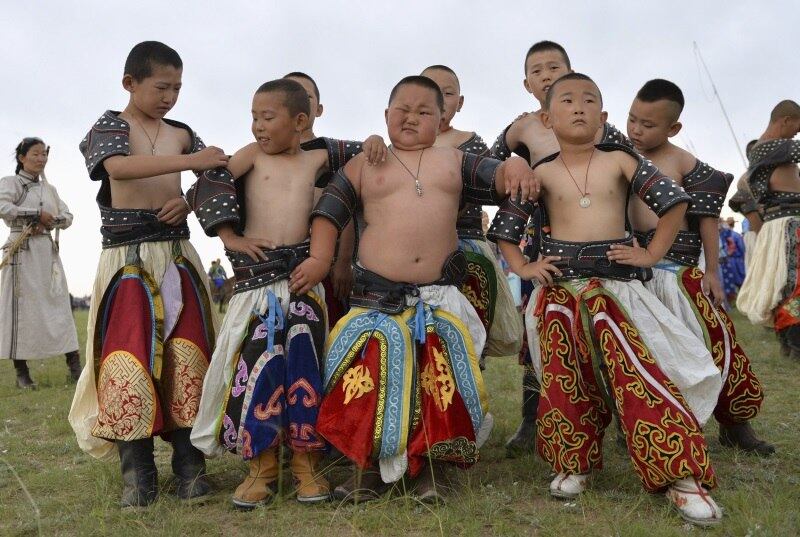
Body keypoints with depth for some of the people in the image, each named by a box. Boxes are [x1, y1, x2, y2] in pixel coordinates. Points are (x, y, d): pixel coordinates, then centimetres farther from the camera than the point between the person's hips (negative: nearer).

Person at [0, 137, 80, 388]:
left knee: (59, 305, -1)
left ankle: (74, 367, -2)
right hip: (22, 251, -5)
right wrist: (38, 214, -13)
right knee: (22, 307, -4)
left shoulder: (49, 189, 19)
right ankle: (21, 372, 3)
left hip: (48, 251, 5)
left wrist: (48, 222, -5)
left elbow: (68, 217, 15)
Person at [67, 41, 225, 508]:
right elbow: (118, 167, -20)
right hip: (126, 258, -3)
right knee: (129, 363, -6)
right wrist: (189, 161, -28)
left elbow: (220, 178, 16)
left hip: (177, 255, 3)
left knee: (187, 359, -2)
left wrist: (190, 201, -5)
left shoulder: (182, 133, 14)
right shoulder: (109, 127, 2)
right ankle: (137, 475, 5)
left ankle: (190, 466, 7)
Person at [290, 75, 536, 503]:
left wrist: (514, 167, -13)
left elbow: (496, 180, 11)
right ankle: (370, 466, 12)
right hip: (378, 294, -1)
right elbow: (329, 210, 8)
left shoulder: (454, 161, 15)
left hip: (440, 295, 2)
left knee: (438, 380, 0)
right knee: (375, 376, -3)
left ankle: (427, 465, 14)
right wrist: (320, 257, -5)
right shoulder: (364, 165, 11)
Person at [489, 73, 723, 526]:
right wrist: (522, 268, 1)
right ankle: (573, 462, 19)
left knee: (640, 373, -13)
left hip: (616, 283, -1)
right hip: (559, 288, 2)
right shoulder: (541, 174, 6)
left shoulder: (619, 161, 4)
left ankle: (680, 474, -5)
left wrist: (652, 254, -1)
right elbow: (504, 226, 12)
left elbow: (674, 199, 5)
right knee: (566, 379, 1)